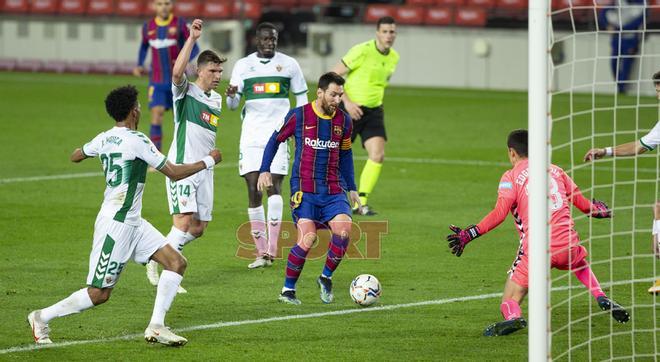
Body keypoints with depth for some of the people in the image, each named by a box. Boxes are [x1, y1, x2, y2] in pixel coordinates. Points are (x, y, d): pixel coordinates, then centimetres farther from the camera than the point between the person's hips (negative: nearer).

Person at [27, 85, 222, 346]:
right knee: (99, 293, -5)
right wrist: (208, 161, -1)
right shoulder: (136, 140, -17)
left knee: (176, 263, 3)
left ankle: (156, 327, 0)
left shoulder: (104, 139, 6)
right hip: (116, 224, -9)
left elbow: (75, 156, 26)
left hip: (132, 222, 9)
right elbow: (174, 173, -14)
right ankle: (42, 317, 8)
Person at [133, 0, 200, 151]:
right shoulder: (148, 27, 3)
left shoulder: (179, 24, -5)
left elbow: (194, 48, -4)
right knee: (156, 116, -14)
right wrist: (139, 65, 7)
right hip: (157, 81, 1)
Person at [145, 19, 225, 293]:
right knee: (184, 221, -17)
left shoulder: (216, 99, 15)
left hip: (204, 169, 7)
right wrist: (192, 39, -32)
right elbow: (177, 72, -28)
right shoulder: (186, 91, -6)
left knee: (198, 228, 7)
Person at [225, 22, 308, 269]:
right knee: (253, 190, -4)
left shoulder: (289, 64, 6)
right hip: (251, 134, 1)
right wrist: (231, 96, -17)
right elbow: (233, 105, 7)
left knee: (274, 186, -15)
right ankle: (261, 252, 1)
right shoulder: (243, 65, 8)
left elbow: (301, 100, 12)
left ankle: (272, 248, -13)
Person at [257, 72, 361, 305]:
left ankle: (326, 277, 5)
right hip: (304, 190, -4)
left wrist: (351, 188, 21)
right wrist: (264, 170, 1)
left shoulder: (344, 121, 8)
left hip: (333, 190, 4)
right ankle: (288, 290, 3)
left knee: (344, 230, -19)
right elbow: (275, 140, 9)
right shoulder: (299, 116, -3)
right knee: (307, 239, -16)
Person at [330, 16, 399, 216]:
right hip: (350, 109, -5)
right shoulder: (362, 51, -16)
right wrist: (347, 101, -21)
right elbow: (333, 75, -15)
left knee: (378, 155, -12)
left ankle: (361, 201, -3)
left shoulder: (393, 57, 5)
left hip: (373, 111, 5)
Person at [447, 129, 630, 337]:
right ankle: (602, 300, 16)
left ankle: (513, 318, -32)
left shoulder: (511, 177, 4)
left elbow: (499, 214, -9)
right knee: (582, 265, 39)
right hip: (567, 244, 4)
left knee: (509, 303, 3)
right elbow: (579, 200, 24)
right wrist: (595, 211, 46)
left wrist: (469, 234, -9)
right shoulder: (555, 170, 17)